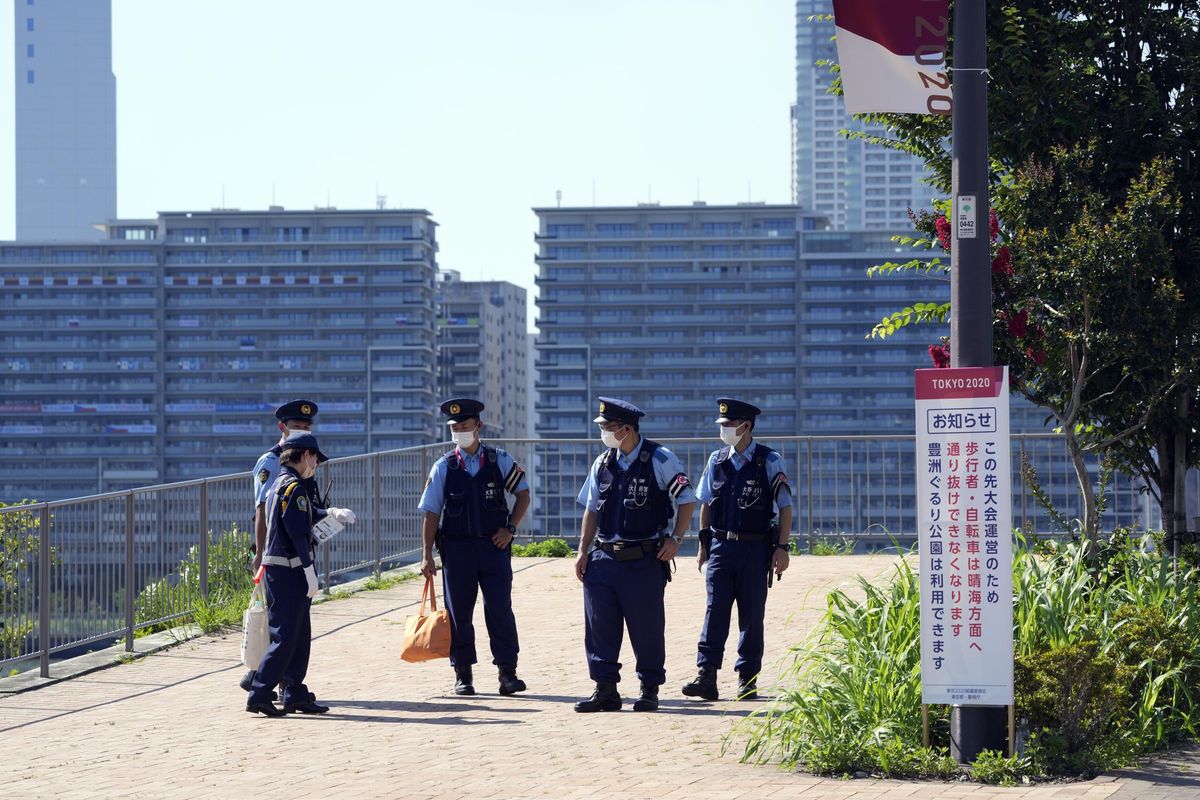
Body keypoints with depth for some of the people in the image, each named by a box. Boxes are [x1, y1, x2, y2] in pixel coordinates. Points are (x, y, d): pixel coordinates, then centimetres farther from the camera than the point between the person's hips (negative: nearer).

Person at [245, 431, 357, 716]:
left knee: (300, 636, 14)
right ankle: (259, 696, -8)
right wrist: (310, 572, -18)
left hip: (276, 567, 10)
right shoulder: (294, 486, -14)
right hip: (289, 570, -10)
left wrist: (331, 513, 20)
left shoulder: (281, 484, 16)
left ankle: (295, 695, 19)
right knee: (285, 637, -8)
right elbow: (297, 533, -19)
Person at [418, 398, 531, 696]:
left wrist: (509, 529, 0)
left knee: (500, 610, -3)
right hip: (457, 549, 0)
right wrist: (427, 556, -2)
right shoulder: (443, 467, 2)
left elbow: (523, 493, 12)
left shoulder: (499, 460, 3)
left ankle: (507, 672, 2)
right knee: (458, 613, 4)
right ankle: (462, 674, 13)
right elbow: (431, 514, 3)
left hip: (494, 546, 0)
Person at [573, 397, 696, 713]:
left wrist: (675, 539, -9)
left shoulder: (660, 460, -5)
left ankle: (650, 690, 13)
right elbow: (592, 510, 15)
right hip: (603, 557, 5)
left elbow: (686, 500, -1)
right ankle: (605, 690, 8)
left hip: (644, 559, -5)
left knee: (647, 628, 3)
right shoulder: (602, 463, 10)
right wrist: (583, 551, 9)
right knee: (600, 627, 2)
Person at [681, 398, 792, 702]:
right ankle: (706, 677, -12)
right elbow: (706, 503, 16)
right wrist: (704, 543, 10)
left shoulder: (770, 461, -3)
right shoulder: (717, 460, 8)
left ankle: (748, 678, 12)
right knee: (715, 611, -7)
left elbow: (785, 507, -1)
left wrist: (781, 548, -7)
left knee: (751, 616, 4)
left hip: (755, 548, -2)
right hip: (720, 546, 3)